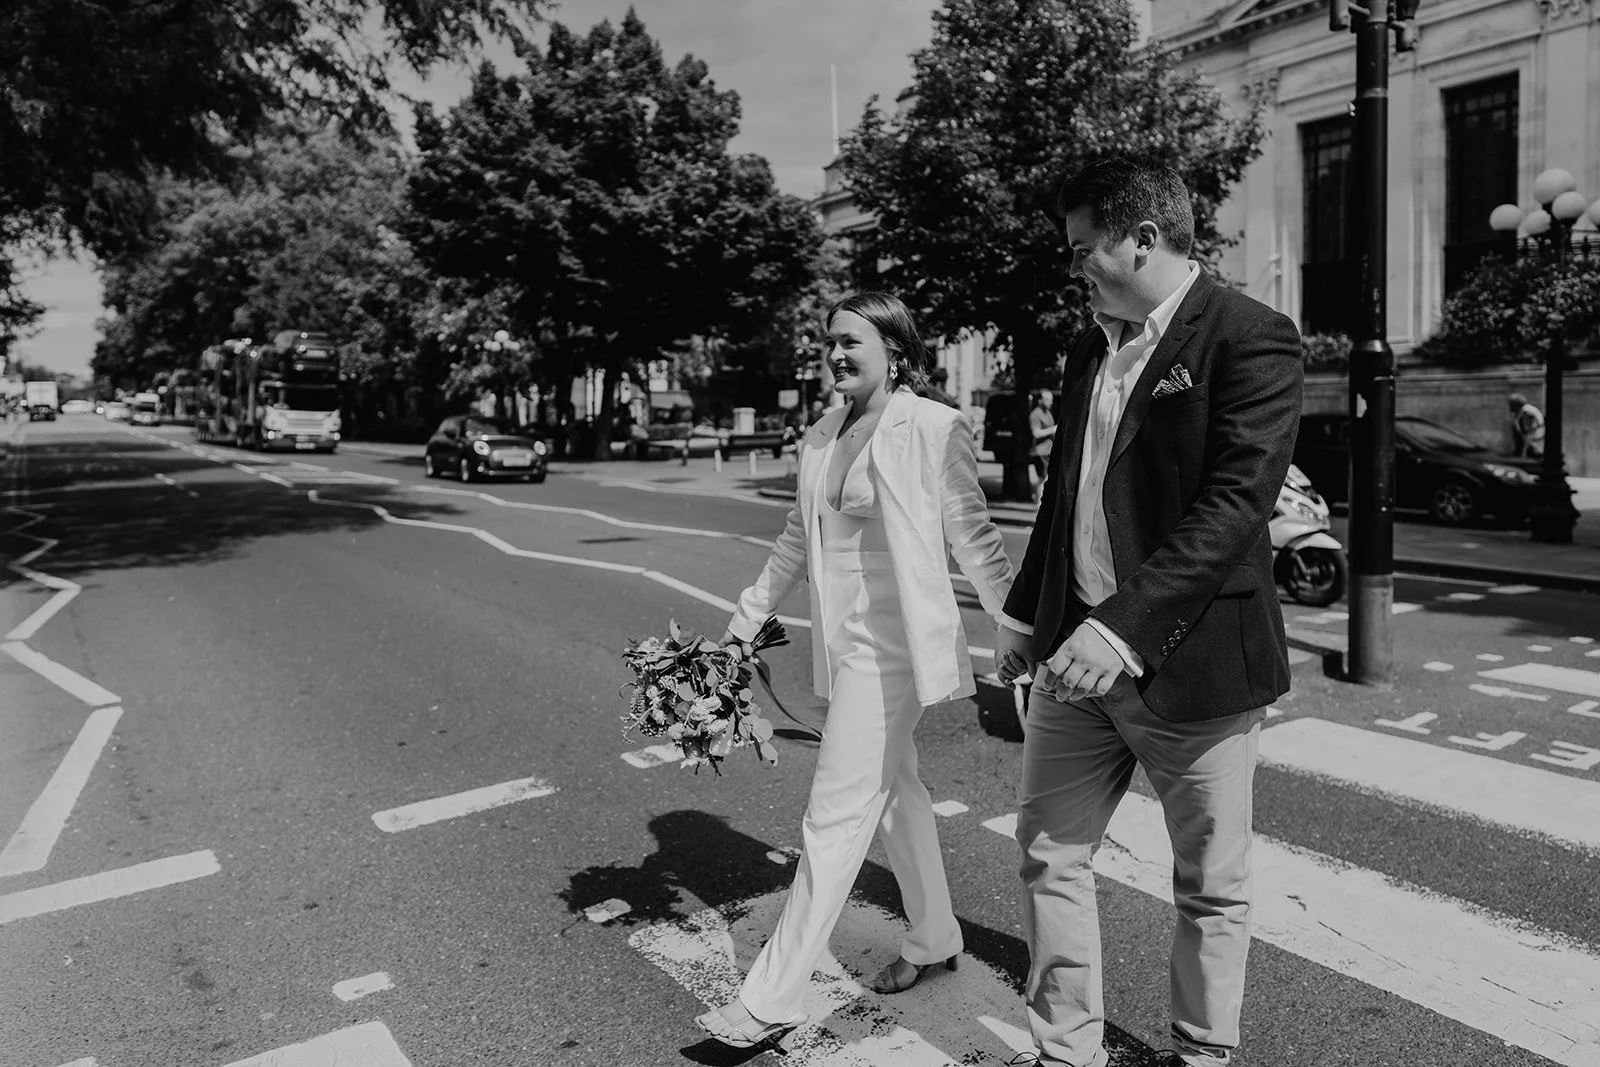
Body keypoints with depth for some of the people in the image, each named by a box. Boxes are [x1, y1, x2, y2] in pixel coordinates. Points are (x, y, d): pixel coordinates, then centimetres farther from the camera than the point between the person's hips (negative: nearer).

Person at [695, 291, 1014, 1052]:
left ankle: (772, 1001, 6)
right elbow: (797, 539, 18)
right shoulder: (820, 439, 10)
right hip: (842, 644, 8)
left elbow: (973, 538, -10)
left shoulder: (934, 429, -11)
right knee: (893, 793, 20)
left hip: (891, 646, -8)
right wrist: (747, 619, 19)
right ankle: (934, 941, 39)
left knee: (835, 819, -4)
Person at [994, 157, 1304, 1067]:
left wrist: (1124, 627, -26)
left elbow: (1235, 503, -20)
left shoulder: (1252, 339, -11)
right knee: (1049, 852, 11)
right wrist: (1027, 610, 16)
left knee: (1212, 886, 12)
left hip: (1194, 663, -7)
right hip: (1081, 654, 7)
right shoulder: (1092, 350, 12)